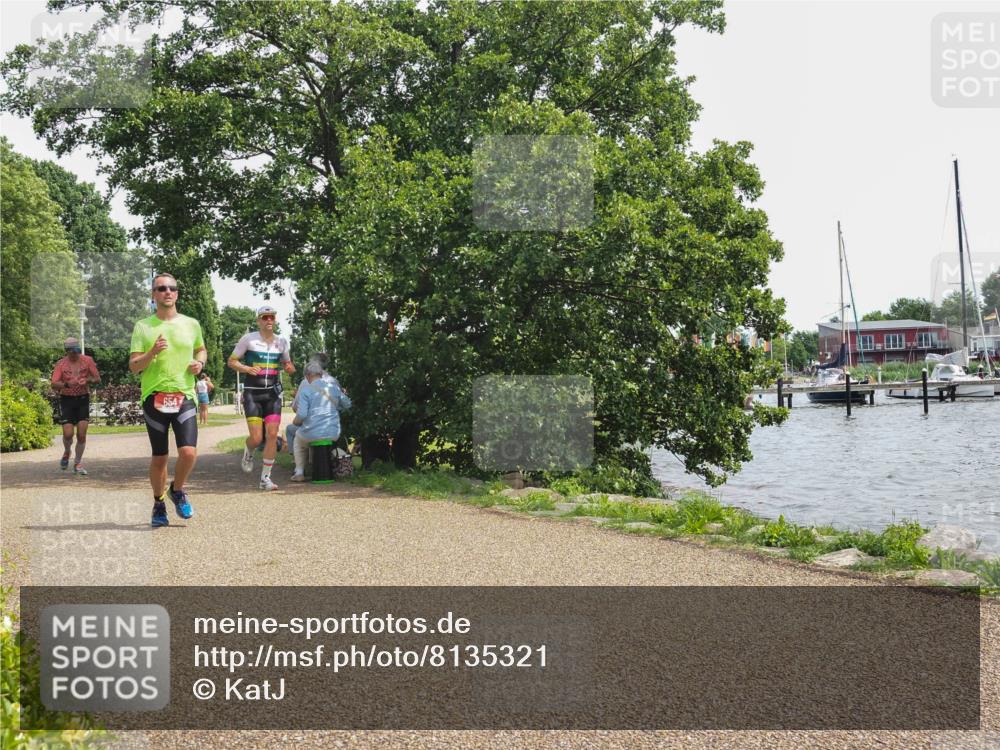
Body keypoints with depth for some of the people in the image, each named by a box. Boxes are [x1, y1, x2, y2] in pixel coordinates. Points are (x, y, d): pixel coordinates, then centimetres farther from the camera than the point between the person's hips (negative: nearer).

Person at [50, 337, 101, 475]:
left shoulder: (87, 360, 1)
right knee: (68, 434, -8)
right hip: (67, 400, -1)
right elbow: (54, 385, -12)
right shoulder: (61, 364, -3)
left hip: (83, 399, 1)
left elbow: (98, 379, 2)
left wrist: (88, 381, -19)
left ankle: (78, 463, 14)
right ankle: (66, 453, 27)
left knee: (82, 435, -4)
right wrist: (66, 384, -31)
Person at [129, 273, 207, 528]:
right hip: (154, 398, -1)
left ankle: (177, 491, 16)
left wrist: (200, 362, 5)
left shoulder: (191, 324, 9)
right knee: (159, 457, 5)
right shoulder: (143, 327, 3)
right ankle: (159, 503, 27)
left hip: (184, 396, 1)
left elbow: (201, 349, 27)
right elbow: (133, 366, 1)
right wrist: (152, 353, -17)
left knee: (189, 452, -14)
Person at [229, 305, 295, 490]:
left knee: (272, 435, -6)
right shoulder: (248, 339, -3)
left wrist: (290, 368, -5)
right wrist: (246, 368, -16)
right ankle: (248, 453, 29)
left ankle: (265, 478, 4)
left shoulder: (282, 341, 7)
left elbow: (288, 364, 19)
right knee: (256, 438, -9)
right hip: (252, 393, -3)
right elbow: (231, 361, 2)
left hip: (273, 393, 3)